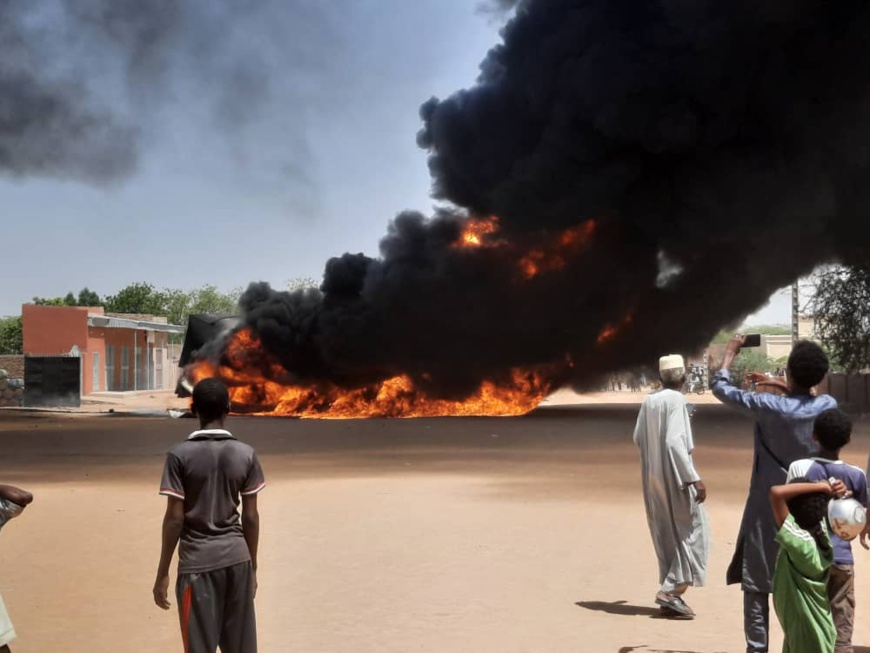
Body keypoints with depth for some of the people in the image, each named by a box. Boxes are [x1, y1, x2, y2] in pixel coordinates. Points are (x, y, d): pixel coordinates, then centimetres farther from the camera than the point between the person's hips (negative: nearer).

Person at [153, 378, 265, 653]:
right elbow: (251, 517, 2)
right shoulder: (246, 454, -1)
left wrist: (162, 573, -1)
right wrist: (252, 567, 12)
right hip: (237, 558, 3)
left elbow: (174, 519, -9)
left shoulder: (180, 455, -9)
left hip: (197, 561, -3)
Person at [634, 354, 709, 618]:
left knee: (666, 536, 13)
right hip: (675, 477, -7)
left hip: (653, 478, 7)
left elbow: (638, 438, 10)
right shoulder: (676, 399, -14)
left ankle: (670, 595, 16)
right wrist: (694, 478, -21)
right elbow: (674, 441, -23)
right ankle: (672, 589, -3)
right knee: (692, 531, 3)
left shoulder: (648, 401, 5)